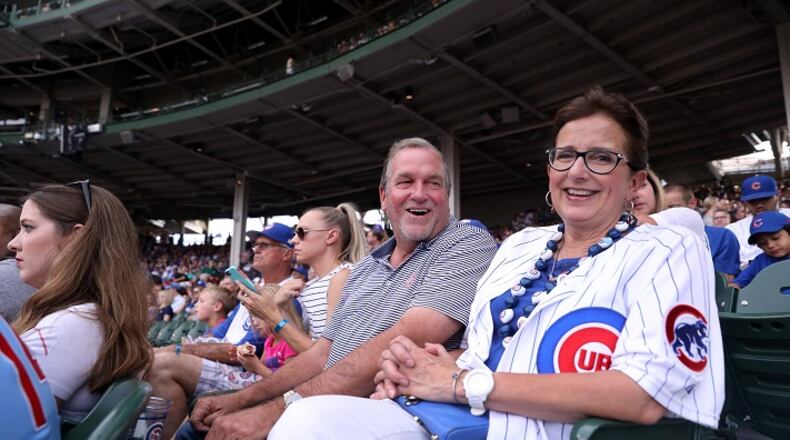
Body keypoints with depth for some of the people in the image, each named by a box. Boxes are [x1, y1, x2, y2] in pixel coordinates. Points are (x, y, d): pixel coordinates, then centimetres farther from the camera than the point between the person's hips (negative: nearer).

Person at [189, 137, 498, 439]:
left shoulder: (470, 245, -9)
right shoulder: (364, 270, 17)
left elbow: (406, 342, -23)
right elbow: (323, 353, 17)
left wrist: (282, 407, -26)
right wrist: (243, 399, 3)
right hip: (329, 412, 7)